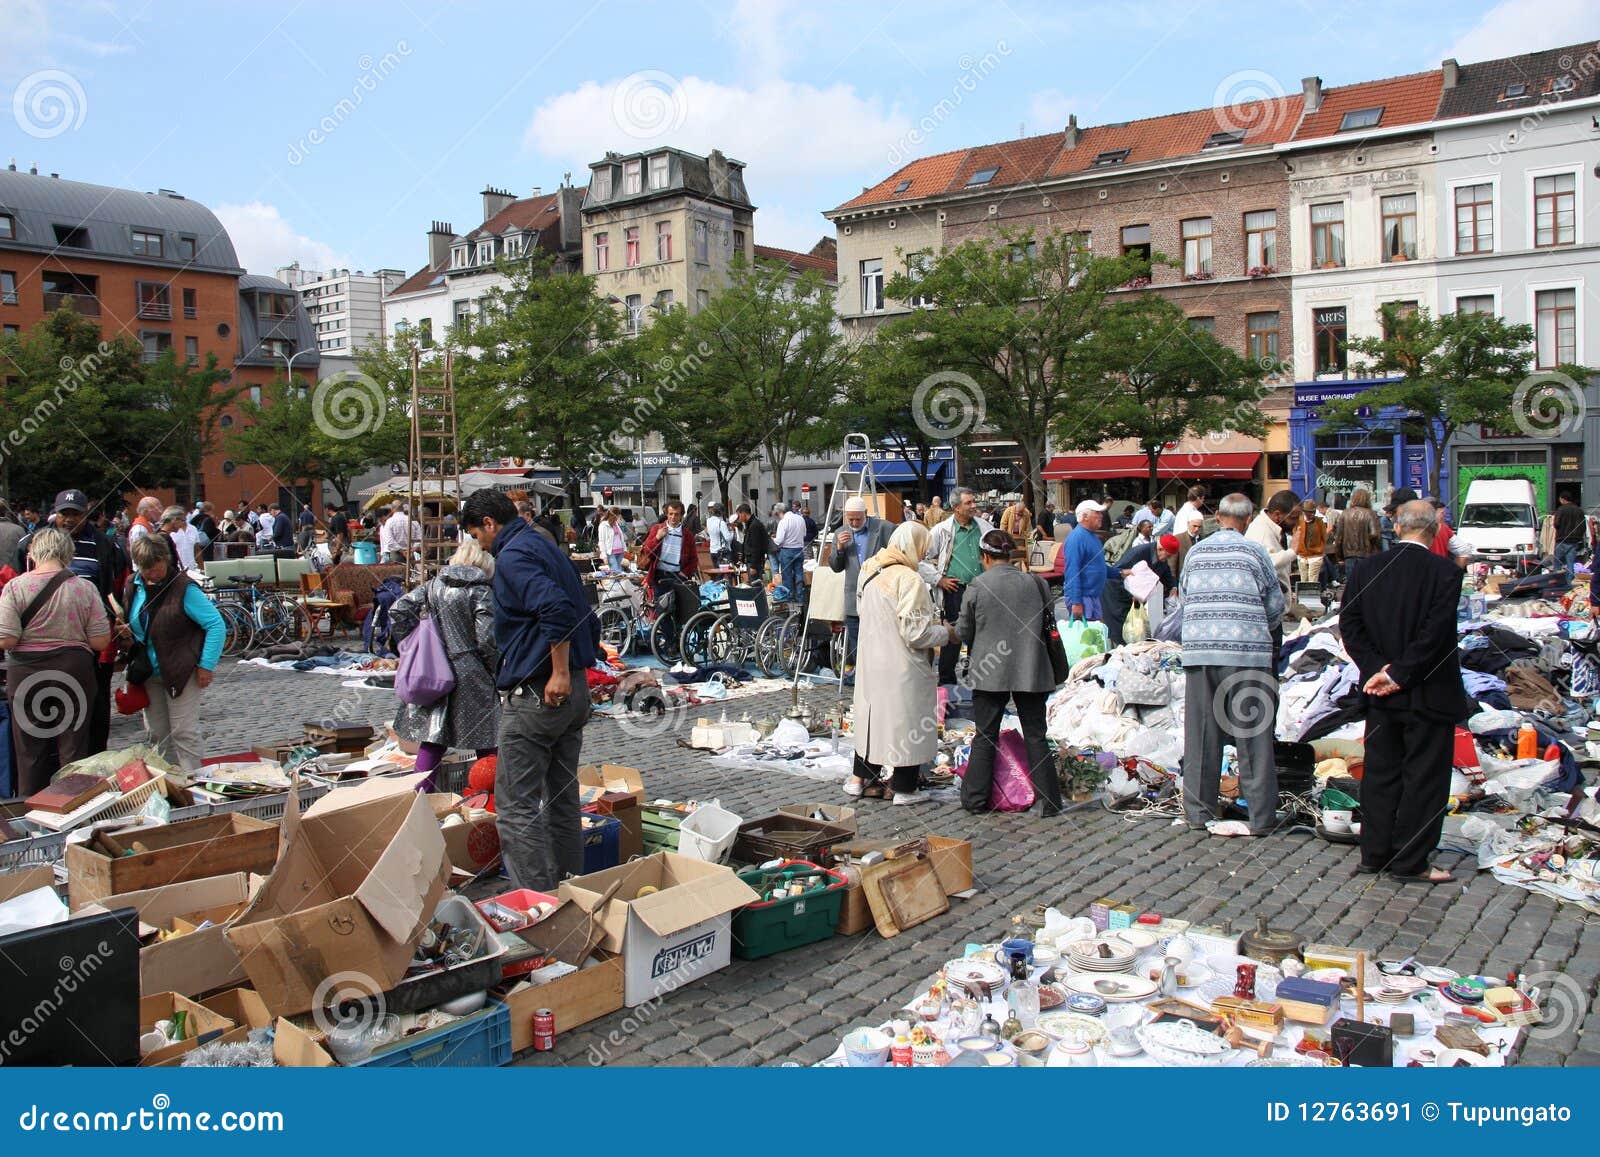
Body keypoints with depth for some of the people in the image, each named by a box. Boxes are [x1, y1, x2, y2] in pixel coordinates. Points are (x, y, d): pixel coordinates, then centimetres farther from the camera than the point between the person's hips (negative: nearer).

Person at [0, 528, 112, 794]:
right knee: (74, 750, 9)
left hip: (26, 675, 0)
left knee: (30, 752, 12)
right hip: (74, 673, 0)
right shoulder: (85, 588, -6)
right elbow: (101, 641, -6)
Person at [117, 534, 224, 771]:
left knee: (184, 733, -5)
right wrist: (127, 634, -2)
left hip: (181, 672, -7)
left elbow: (216, 625, -15)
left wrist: (206, 665, -16)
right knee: (157, 734, 13)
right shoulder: (132, 587, 5)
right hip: (148, 672, 7)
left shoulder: (184, 588, -15)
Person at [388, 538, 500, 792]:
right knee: (485, 742, 6)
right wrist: (494, 668, -1)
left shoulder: (434, 585, 7)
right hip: (471, 676, -5)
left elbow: (398, 610, 4)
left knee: (431, 738, 12)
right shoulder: (481, 590, -10)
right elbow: (486, 638, -16)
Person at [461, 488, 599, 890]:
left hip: (535, 693, -10)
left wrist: (560, 673, -22)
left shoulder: (513, 556, -11)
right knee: (562, 800, 16)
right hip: (574, 690, 10)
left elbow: (557, 610, -28)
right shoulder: (547, 547, 18)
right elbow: (588, 620, 21)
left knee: (516, 806, -4)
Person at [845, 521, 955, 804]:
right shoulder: (909, 579, -21)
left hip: (870, 659, 8)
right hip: (901, 665, -8)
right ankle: (904, 788, 16)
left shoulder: (869, 571, 4)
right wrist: (946, 632, -4)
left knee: (872, 713, 20)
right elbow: (915, 632, -22)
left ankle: (861, 778, 27)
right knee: (907, 719, 6)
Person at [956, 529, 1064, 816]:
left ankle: (975, 798, 13)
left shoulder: (978, 585, -8)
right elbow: (1048, 623, 13)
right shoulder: (1034, 583, 0)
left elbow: (963, 631, 0)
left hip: (990, 672, -2)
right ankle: (1049, 801, 10)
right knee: (1036, 736, 8)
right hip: (1030, 671, 2)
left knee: (985, 736, 8)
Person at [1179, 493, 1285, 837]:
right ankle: (1260, 817, 7)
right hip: (1247, 651, -3)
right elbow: (1276, 606, 4)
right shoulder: (1254, 552, -1)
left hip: (1198, 650, 3)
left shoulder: (1195, 552, 7)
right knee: (1253, 737, 4)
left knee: (1200, 735, 8)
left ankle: (1198, 812, 13)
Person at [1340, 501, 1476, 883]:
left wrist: (1379, 669, -5)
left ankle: (1374, 853, 20)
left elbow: (1349, 625, -2)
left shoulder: (1365, 569, 1)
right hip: (1429, 694, -4)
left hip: (1381, 693, 4)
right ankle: (1410, 862, 10)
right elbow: (1435, 633, -19)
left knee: (1380, 774, 13)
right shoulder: (1445, 571, -12)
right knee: (1424, 777, 5)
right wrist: (1399, 674, -14)